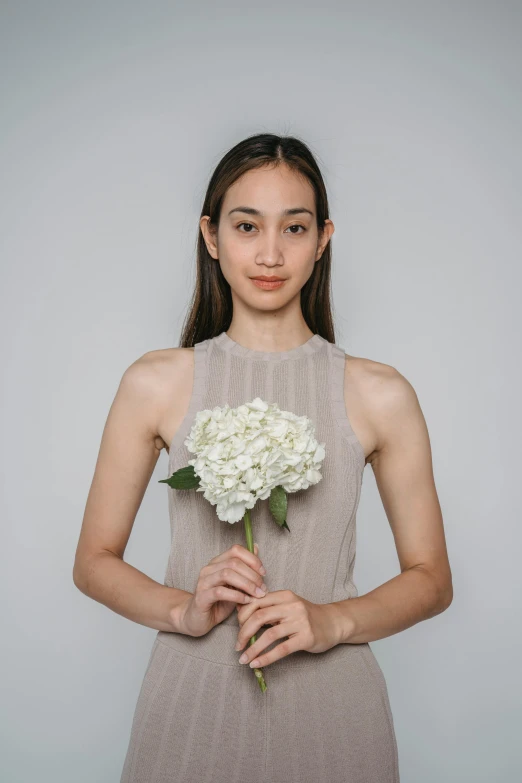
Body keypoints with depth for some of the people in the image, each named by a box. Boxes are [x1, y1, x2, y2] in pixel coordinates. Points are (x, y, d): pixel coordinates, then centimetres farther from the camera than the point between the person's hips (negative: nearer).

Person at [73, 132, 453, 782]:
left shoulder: (380, 396, -4)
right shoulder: (155, 383, -3)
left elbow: (430, 578, 3)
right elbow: (94, 561, 4)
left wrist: (334, 621, -13)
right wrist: (182, 610, -13)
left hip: (330, 705, 0)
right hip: (192, 699, 0)